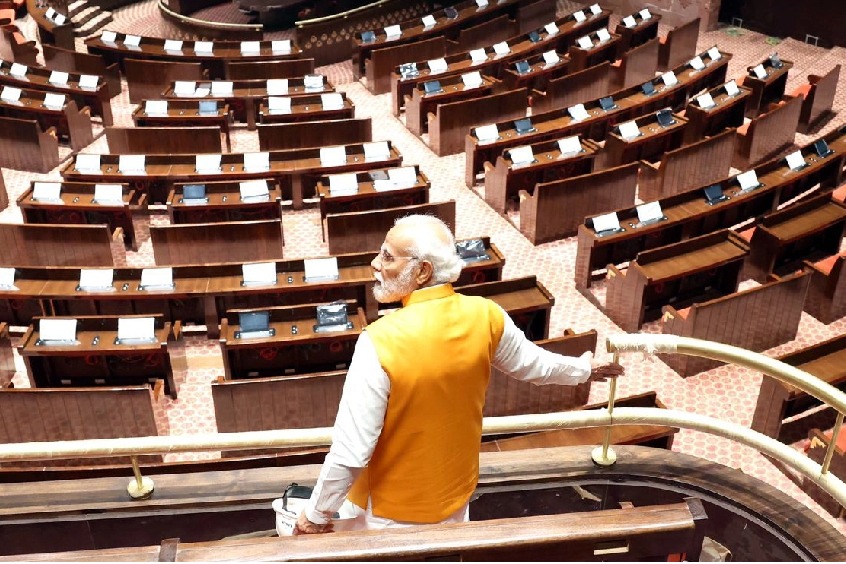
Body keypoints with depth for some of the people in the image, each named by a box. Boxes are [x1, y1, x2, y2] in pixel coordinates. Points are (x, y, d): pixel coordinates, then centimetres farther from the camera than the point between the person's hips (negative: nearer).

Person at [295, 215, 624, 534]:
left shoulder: (381, 342, -32)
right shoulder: (484, 316, -15)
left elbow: (351, 450, -27)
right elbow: (532, 363, 5)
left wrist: (317, 515, -11)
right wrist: (584, 368, 26)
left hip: (393, 508, -5)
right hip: (454, 492, 5)